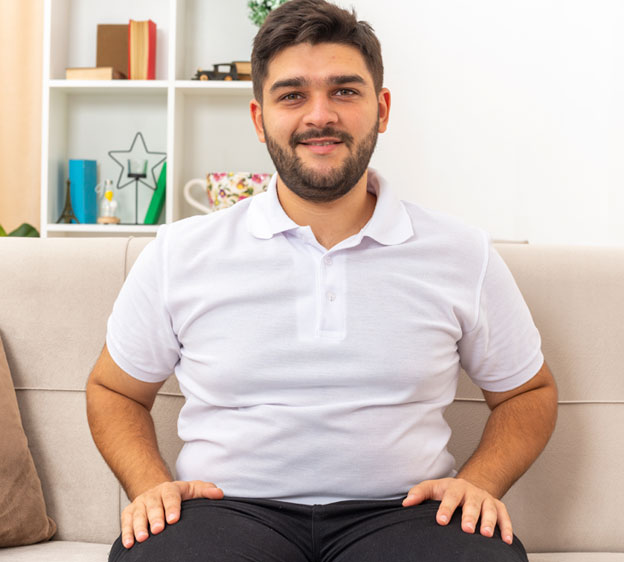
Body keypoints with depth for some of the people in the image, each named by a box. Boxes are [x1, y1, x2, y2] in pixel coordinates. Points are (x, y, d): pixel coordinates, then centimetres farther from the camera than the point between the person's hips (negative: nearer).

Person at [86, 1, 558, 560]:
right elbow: (114, 391, 16)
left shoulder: (465, 256, 5)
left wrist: (478, 482, -1)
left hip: (398, 509, 2)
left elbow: (528, 392, 17)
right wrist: (152, 487, -3)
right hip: (230, 506, -1)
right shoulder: (178, 255, 4)